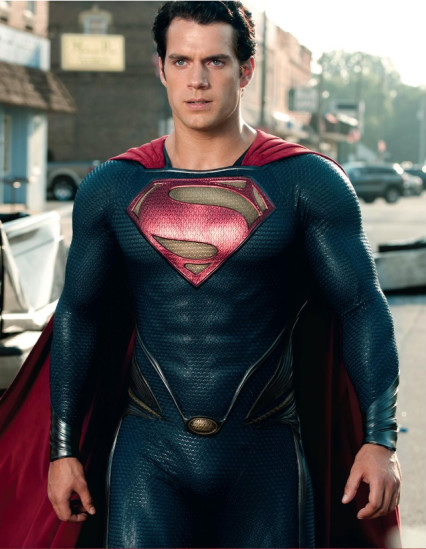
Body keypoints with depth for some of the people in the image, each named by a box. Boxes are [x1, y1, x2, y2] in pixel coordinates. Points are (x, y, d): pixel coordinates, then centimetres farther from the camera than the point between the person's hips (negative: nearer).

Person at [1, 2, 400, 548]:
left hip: (264, 452, -1)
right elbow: (77, 315, 11)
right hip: (148, 451, 1)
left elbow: (363, 307, -4)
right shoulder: (111, 187, 5)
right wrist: (63, 450, 9)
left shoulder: (307, 181, -2)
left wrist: (380, 440, -14)